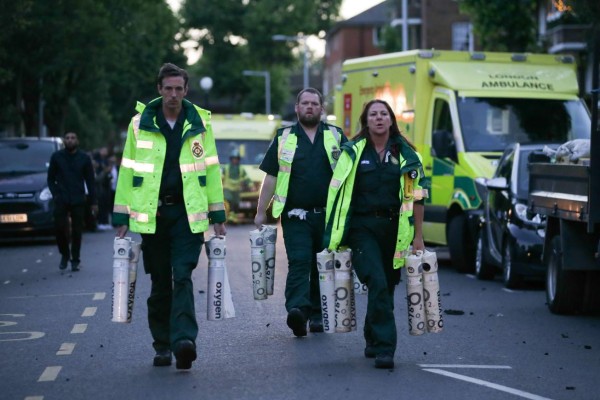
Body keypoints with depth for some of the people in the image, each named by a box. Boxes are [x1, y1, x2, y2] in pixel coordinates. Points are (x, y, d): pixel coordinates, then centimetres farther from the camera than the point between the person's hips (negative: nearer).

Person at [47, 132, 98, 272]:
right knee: (60, 227, -8)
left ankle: (75, 260, 10)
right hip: (61, 200, 0)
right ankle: (64, 254, 14)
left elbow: (90, 181, 7)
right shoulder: (57, 157, 5)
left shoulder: (84, 158, 5)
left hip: (78, 201, 0)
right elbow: (51, 178, 10)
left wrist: (94, 202, 3)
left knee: (77, 231, 1)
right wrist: (55, 194, -4)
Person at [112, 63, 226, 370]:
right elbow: (127, 170, 7)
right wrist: (122, 216, 4)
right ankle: (162, 345, 17)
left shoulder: (199, 123, 5)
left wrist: (217, 214, 5)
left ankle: (183, 340, -19)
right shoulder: (140, 124, 5)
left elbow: (211, 169, 8)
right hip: (151, 214, 1)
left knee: (182, 277, -13)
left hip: (188, 213, -1)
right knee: (160, 283, 8)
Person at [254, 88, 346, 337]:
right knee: (299, 262, -16)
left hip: (329, 216, 2)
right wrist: (261, 211, 5)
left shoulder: (336, 136, 10)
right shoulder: (284, 138, 8)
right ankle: (297, 310, -29)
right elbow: (271, 176, 8)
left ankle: (317, 314, 17)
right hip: (296, 216, -2)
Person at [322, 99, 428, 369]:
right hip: (362, 228, -3)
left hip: (393, 229, 3)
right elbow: (337, 193, 5)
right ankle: (384, 348, -16)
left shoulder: (405, 154, 8)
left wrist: (418, 236, 4)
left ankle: (373, 341, 30)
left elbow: (417, 197, 8)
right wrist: (336, 234, 2)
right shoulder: (353, 152, 4)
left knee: (386, 287, 9)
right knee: (378, 284, -17)